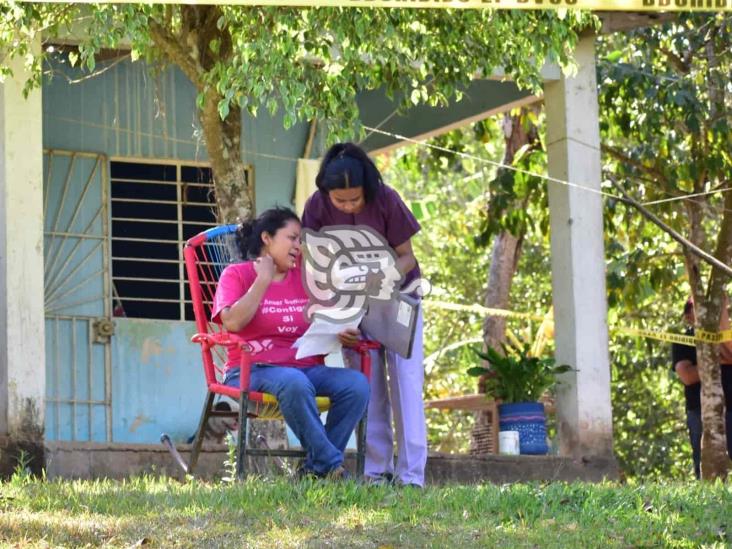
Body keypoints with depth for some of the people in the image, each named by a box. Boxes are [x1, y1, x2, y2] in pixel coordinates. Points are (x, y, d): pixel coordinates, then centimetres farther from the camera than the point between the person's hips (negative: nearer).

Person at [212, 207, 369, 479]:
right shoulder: (236, 275, 6)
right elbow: (233, 322, -13)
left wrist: (342, 335, -3)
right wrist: (263, 280, -7)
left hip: (307, 367, 5)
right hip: (254, 371, -5)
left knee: (357, 383, -24)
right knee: (294, 383, -40)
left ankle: (317, 467, -20)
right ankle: (333, 464, -32)